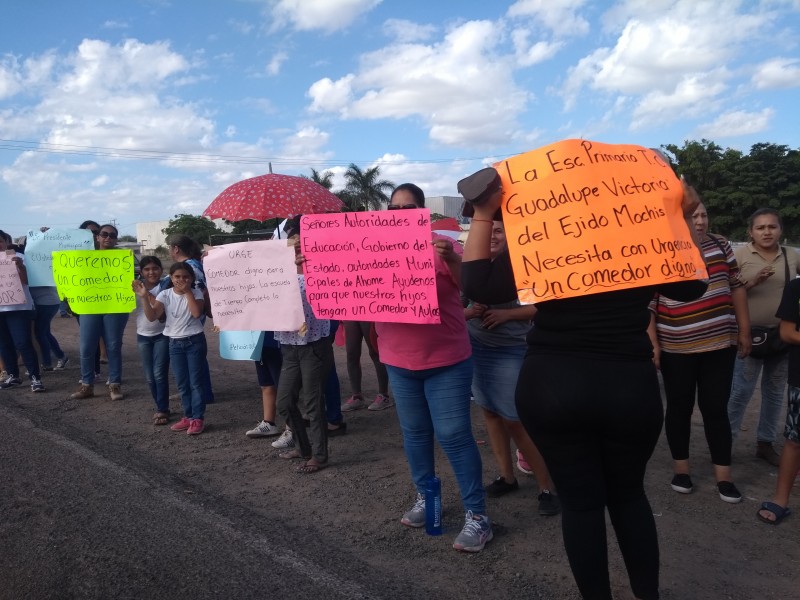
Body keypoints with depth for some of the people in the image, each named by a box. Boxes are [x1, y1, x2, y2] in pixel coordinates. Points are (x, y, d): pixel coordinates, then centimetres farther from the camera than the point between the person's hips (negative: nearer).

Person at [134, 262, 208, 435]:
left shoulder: (196, 293, -6)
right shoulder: (165, 295, -1)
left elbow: (197, 313, -24)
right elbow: (152, 316, -11)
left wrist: (187, 292, -19)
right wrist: (145, 297, -22)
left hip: (195, 341, -4)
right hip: (175, 343, 4)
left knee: (195, 382, 0)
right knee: (182, 384, 11)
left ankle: (198, 419, 7)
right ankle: (188, 416, 23)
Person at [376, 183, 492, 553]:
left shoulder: (440, 245, -8)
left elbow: (468, 283, -18)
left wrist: (451, 260, -39)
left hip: (445, 360, -4)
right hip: (399, 361, 4)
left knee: (453, 435, -3)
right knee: (414, 432, 16)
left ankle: (477, 515, 7)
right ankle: (424, 497, 33)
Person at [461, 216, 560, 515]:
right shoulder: (479, 266, 7)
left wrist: (507, 314, -21)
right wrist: (469, 311, -9)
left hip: (510, 352, -6)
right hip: (474, 348, 6)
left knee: (516, 420, -5)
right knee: (490, 413, 10)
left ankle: (547, 487, 9)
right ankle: (507, 476, 25)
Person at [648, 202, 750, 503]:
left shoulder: (720, 245, 4)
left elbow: (736, 286, 10)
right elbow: (645, 302, -8)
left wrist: (744, 330, 9)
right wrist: (652, 343, -11)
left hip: (719, 343, 3)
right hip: (676, 347, -2)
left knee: (716, 408, 7)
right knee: (679, 407, 11)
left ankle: (723, 476, 16)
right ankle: (680, 468, 25)